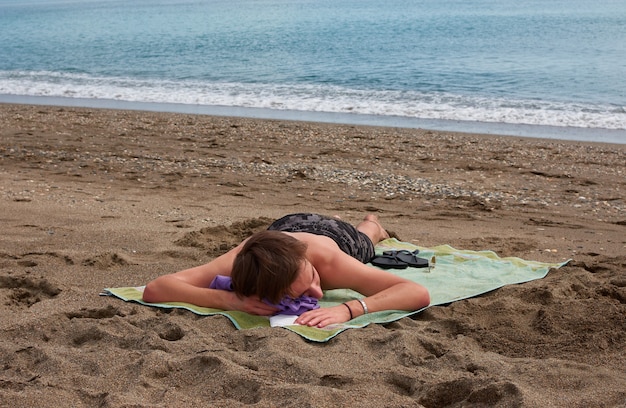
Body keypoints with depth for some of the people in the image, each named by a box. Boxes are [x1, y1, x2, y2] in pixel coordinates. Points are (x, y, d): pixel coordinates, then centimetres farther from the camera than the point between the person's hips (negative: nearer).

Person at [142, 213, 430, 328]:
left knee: (360, 241, 41)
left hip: (336, 235, 0)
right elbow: (153, 290, -57)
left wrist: (348, 310, -71)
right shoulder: (238, 263, -50)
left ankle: (372, 225, 74)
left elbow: (420, 293, -56)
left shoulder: (328, 260, -53)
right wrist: (232, 300, -67)